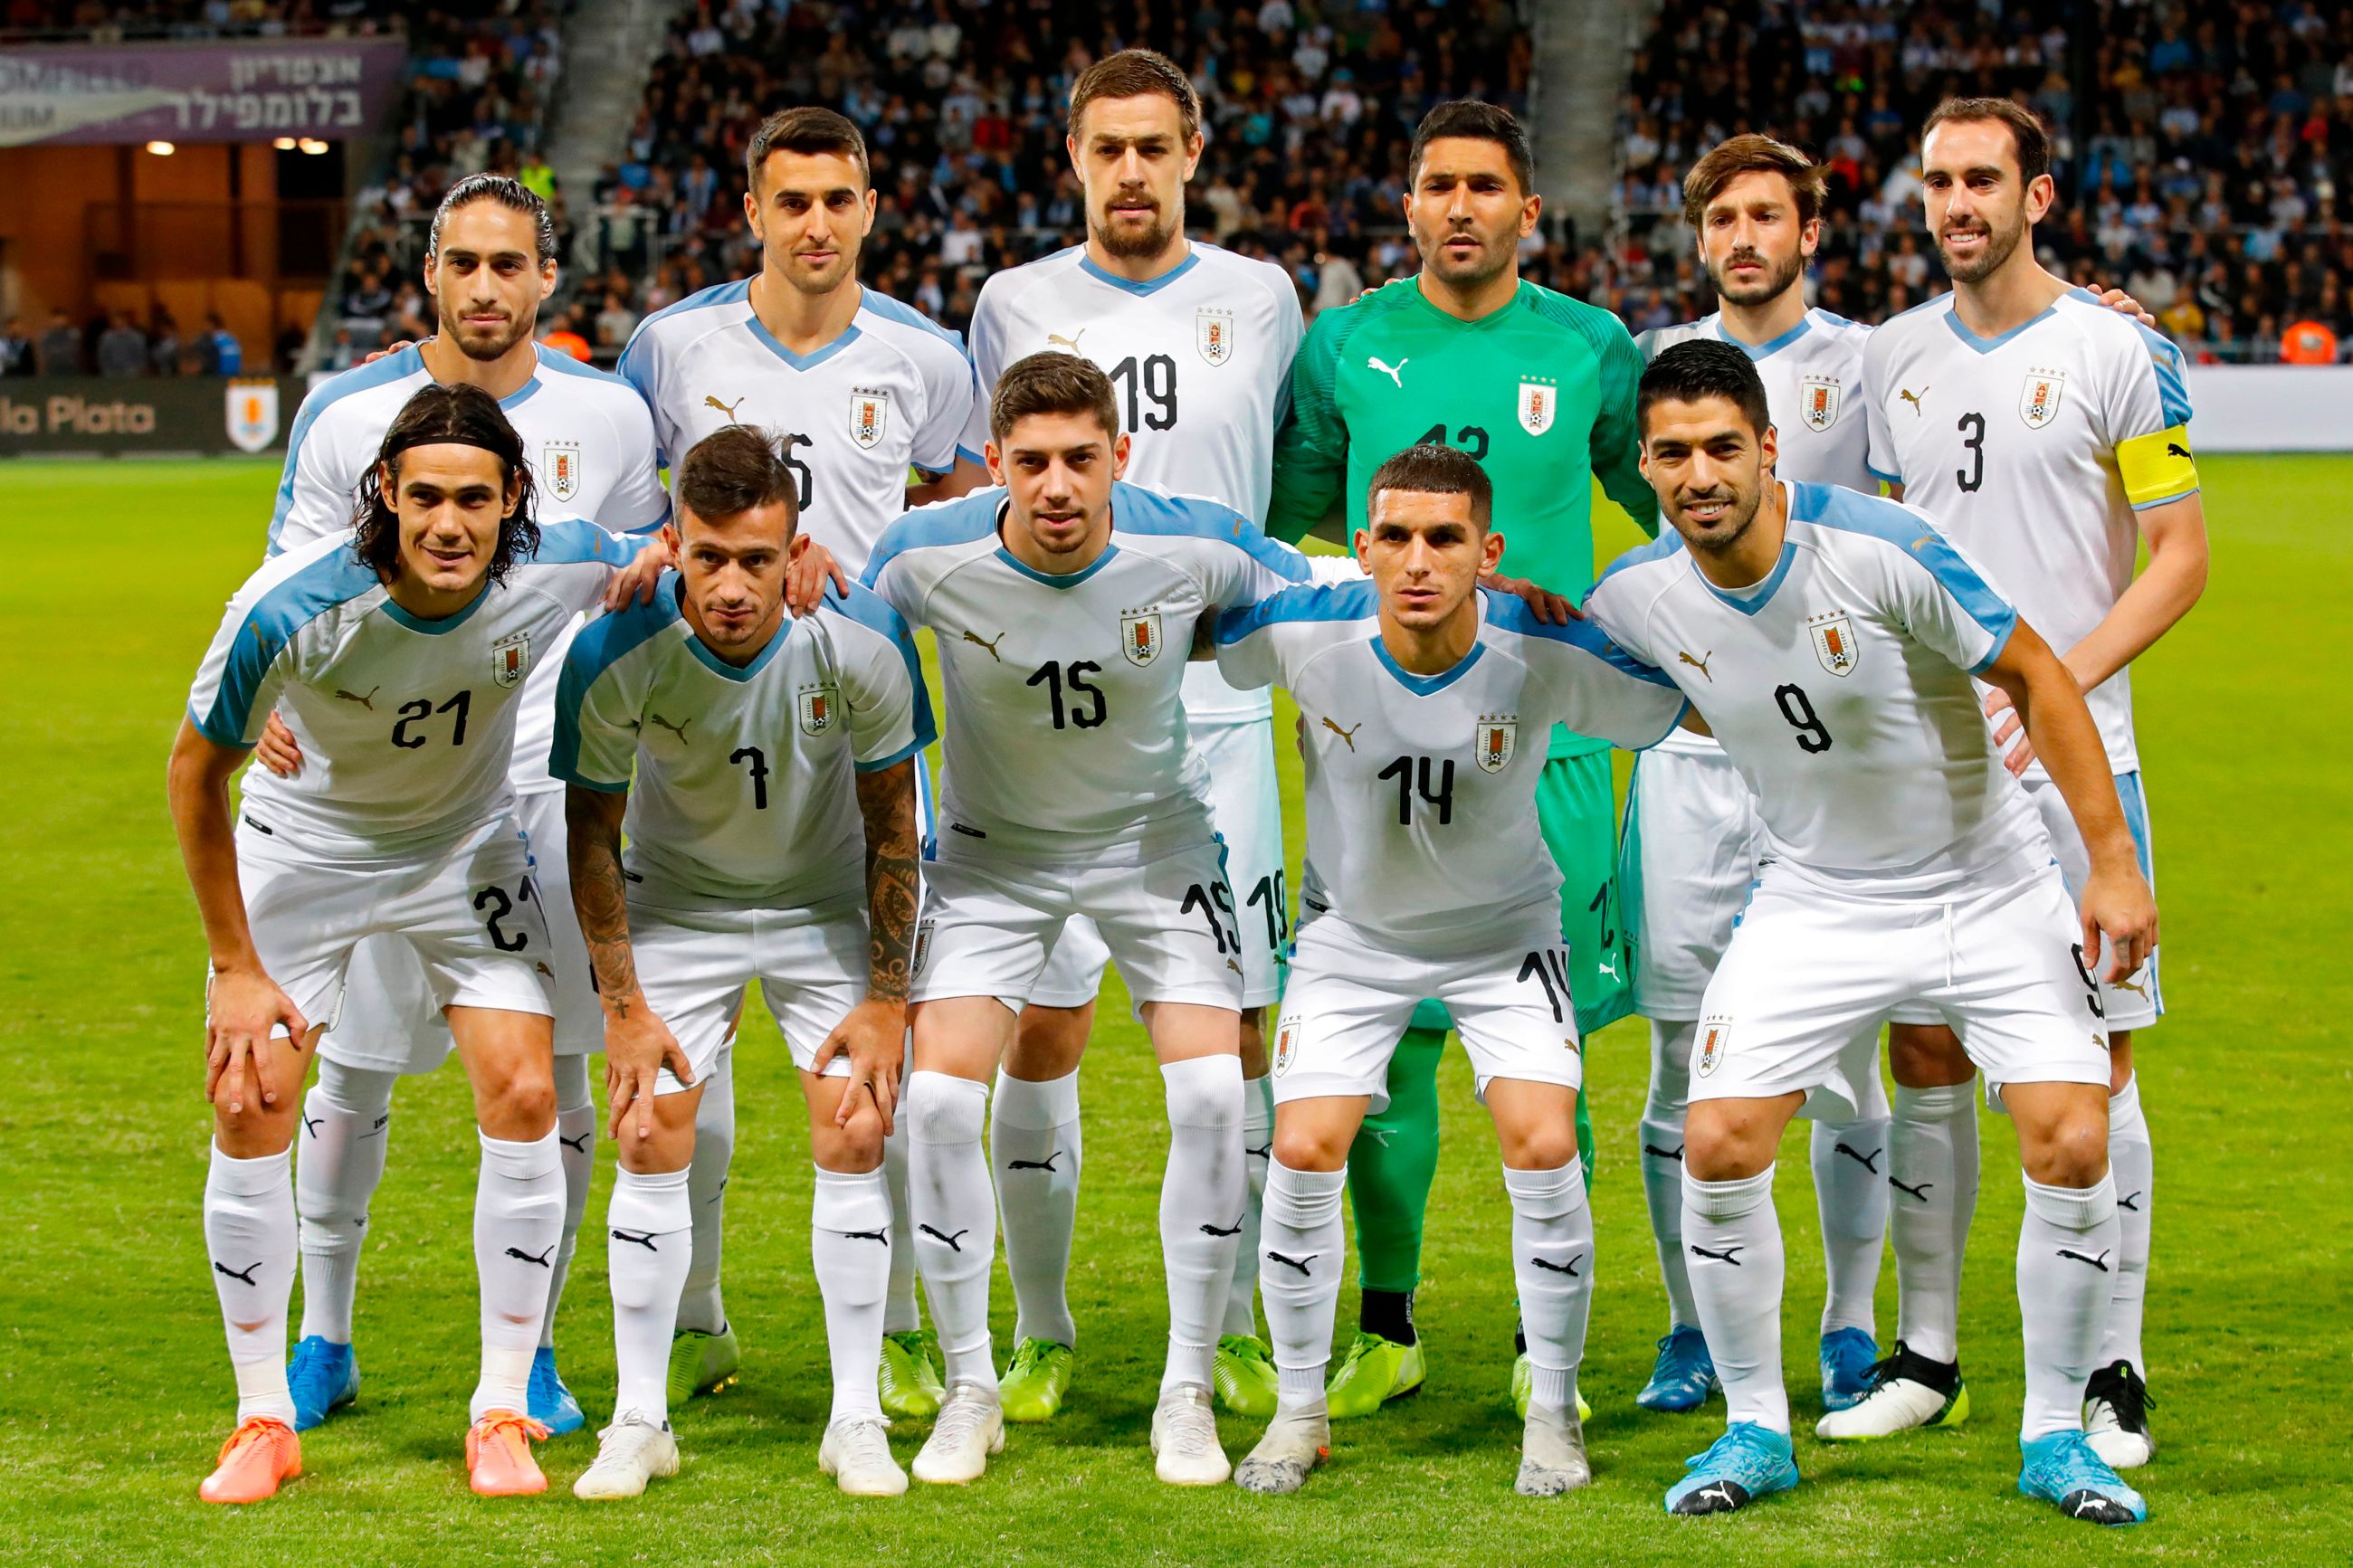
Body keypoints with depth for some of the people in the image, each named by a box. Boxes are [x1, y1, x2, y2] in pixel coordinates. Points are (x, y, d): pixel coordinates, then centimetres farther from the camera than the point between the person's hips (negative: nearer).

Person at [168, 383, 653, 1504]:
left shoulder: (561, 569, -26)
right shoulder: (291, 609, -33)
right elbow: (196, 770, -17)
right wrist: (237, 965, -14)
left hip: (466, 847, 2)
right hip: (300, 850, -2)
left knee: (524, 1095, -10)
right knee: (249, 1109, -8)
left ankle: (503, 1413, 2)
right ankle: (265, 1421, 7)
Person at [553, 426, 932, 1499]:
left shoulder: (860, 642, -27)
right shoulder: (616, 654, -27)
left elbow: (890, 817, -12)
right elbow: (591, 825, -10)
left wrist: (887, 1000, -9)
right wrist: (623, 1006, -10)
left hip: (828, 904, 0)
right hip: (677, 902, 0)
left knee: (855, 1137, -8)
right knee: (651, 1140, -7)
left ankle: (857, 1421, 4)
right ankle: (640, 1421, 6)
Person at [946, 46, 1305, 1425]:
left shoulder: (1260, 302, 7)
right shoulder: (1016, 306, 7)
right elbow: (976, 508, 13)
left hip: (1215, 705, 0)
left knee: (1232, 1029, 0)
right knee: (1042, 1026, -1)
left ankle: (1235, 1327, 12)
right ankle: (1042, 1335, 10)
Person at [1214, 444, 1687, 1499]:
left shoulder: (1549, 656, -27)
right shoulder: (1303, 635, -26)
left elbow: (1692, 710, -11)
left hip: (1502, 934, -1)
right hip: (1354, 930, 1)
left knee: (1543, 1149, -14)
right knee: (1304, 1153, -9)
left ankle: (1553, 1413, 5)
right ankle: (1300, 1410, 12)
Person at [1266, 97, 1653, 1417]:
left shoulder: (1591, 351, 4)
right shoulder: (1346, 345, 5)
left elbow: (1670, 501, 18)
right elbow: (1280, 505, 17)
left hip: (1547, 746, -1)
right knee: (1386, 1043, 1)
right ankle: (1387, 1332, 14)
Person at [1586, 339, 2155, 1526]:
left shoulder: (1879, 549, -23)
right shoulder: (1635, 599, -12)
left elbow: (2037, 679, -14)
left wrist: (2114, 863, -14)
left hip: (1990, 885, -2)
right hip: (1816, 902, 3)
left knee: (2072, 1149, -13)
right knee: (1718, 1144, -12)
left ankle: (2054, 1433, 7)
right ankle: (1756, 1428, 7)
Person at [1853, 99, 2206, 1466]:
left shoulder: (2118, 354, -3)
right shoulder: (1896, 359, 11)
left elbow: (2181, 558, -5)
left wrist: (2055, 683, -16)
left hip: (2070, 755, -4)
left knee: (2090, 1066, -3)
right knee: (1924, 1056, 6)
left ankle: (2113, 1376, 4)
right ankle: (1928, 1358, 16)